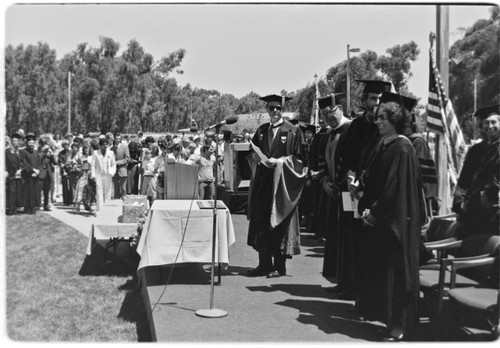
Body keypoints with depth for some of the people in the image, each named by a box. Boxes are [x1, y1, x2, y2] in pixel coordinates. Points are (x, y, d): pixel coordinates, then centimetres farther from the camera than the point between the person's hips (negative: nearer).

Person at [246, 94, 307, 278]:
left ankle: (279, 266, 7)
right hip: (262, 183, 5)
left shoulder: (293, 131, -3)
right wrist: (256, 157, -4)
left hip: (282, 183, -5)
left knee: (279, 225, -1)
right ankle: (264, 264, 13)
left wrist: (279, 161, -16)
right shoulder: (261, 131, 12)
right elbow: (253, 155, 18)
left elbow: (300, 158, -6)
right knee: (261, 224, 6)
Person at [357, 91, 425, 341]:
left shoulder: (402, 149, -17)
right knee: (380, 268, 14)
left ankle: (399, 325, 11)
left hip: (397, 221, -9)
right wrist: (367, 207, 3)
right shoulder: (383, 145, 9)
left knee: (396, 271, 0)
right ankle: (384, 314, 28)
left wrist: (374, 212, -14)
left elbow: (395, 189, -20)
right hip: (381, 219, 9)